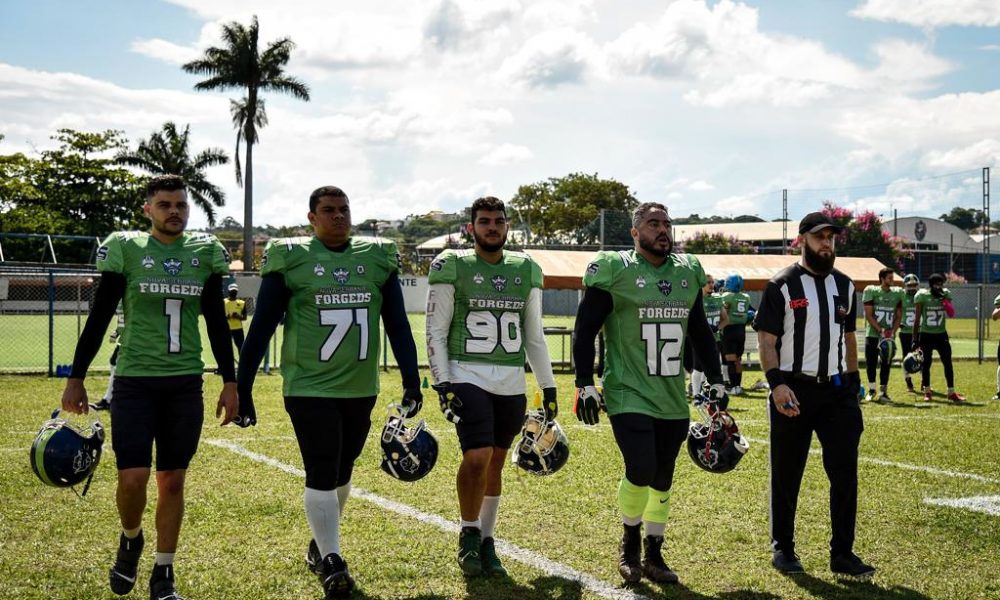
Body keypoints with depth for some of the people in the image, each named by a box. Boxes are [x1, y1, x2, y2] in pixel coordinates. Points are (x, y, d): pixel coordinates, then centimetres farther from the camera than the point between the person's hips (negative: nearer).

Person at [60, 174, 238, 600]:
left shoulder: (205, 252, 6)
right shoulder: (125, 249, -3)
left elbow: (216, 322, 12)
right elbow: (99, 318, 1)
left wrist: (230, 381, 9)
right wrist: (76, 378, 0)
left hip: (185, 384, 3)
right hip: (135, 380, -2)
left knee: (172, 481, 6)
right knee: (133, 477, -10)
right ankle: (130, 540, 22)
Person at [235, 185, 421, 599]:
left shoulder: (378, 258, 5)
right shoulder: (290, 259, -6)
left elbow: (397, 324, 7)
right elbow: (261, 328, -4)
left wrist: (411, 379, -1)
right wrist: (242, 388, -5)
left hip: (361, 389, 4)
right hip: (309, 388, -4)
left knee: (341, 472, 15)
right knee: (321, 474, -7)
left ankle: (320, 543, 35)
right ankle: (332, 561, 2)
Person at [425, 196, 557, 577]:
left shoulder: (526, 271, 10)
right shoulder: (453, 267, -2)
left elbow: (534, 336, 16)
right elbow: (436, 333, -2)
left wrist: (548, 387, 13)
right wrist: (442, 385, -11)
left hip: (512, 383, 4)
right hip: (468, 377, -4)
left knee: (495, 463, 9)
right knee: (478, 457, -16)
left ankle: (486, 541, 23)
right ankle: (469, 534, 6)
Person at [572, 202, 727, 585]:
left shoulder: (688, 273, 10)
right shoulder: (615, 270, -6)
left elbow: (700, 332, 21)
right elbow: (585, 330, -4)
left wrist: (715, 380, 17)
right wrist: (585, 385, -9)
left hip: (672, 398, 5)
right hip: (629, 395, -5)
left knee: (663, 478, 10)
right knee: (641, 471, -16)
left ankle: (653, 555, 24)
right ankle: (630, 543, 10)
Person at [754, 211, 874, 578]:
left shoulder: (844, 286, 12)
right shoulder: (782, 286, -5)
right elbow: (766, 340, -9)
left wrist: (853, 382, 14)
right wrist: (777, 383, -22)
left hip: (836, 389, 5)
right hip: (794, 390, -4)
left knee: (845, 472, 0)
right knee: (786, 475, 5)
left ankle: (842, 553, 9)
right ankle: (782, 548, 20)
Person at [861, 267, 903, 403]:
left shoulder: (897, 293, 6)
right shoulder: (871, 291, -5)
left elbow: (898, 316, 9)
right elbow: (869, 315, -6)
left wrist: (893, 332, -5)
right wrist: (881, 330, -14)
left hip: (889, 336, 2)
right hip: (872, 334, -2)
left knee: (886, 364, 1)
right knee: (871, 363, 3)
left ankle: (883, 391, 7)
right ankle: (872, 389, 20)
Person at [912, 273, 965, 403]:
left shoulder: (946, 294, 1)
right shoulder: (922, 296, -8)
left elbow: (951, 314, -9)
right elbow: (917, 319, -4)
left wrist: (944, 299, -20)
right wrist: (915, 339, -5)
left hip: (941, 334, 2)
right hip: (926, 335, -2)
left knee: (948, 363, -4)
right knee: (926, 363, 4)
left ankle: (951, 392, 1)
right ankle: (927, 391, 18)